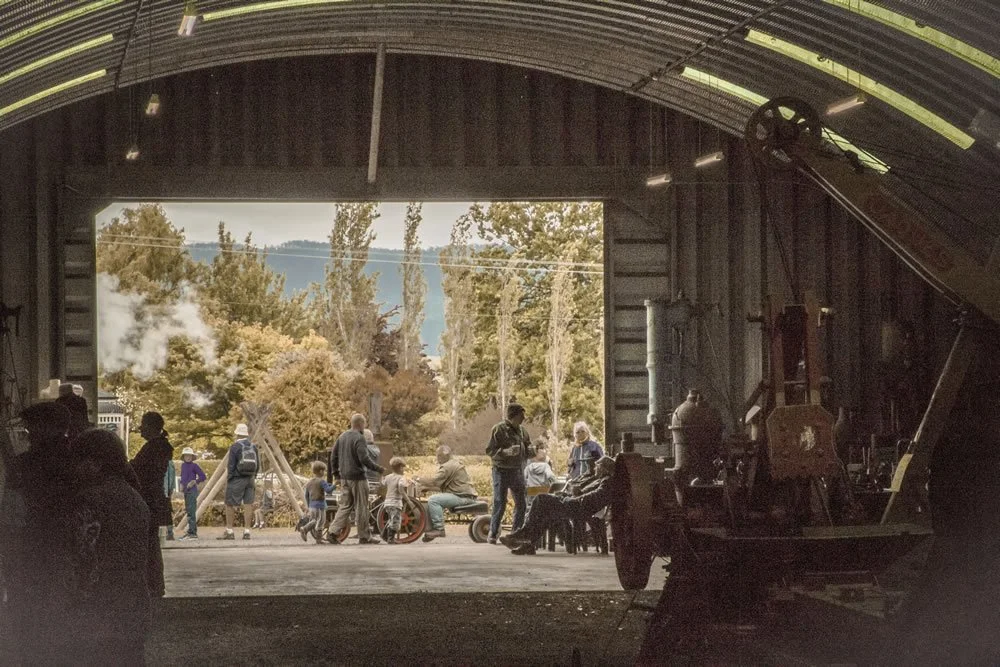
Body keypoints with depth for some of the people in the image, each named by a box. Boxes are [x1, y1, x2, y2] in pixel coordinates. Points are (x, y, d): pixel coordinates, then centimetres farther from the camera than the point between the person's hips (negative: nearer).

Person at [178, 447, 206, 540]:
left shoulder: (194, 466, -5)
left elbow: (203, 476, -6)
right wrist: (181, 484, 10)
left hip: (192, 490, -8)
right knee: (188, 511, 10)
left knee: (191, 511, -12)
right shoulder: (183, 465, 14)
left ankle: (192, 532, -14)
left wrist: (194, 482, -11)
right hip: (186, 491, 8)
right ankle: (191, 532, 16)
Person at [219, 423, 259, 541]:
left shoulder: (235, 447, -10)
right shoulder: (254, 447, 8)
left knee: (230, 505, 1)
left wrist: (227, 480, -4)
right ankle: (247, 531, 0)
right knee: (248, 504, 4)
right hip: (250, 479, 5)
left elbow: (231, 466, -11)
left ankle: (229, 531, 1)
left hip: (237, 479, -5)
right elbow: (257, 466, 10)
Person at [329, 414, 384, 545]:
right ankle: (364, 536, 7)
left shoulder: (342, 437, 12)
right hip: (357, 477, -7)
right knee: (361, 507, 1)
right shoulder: (359, 438, -14)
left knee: (345, 506, 10)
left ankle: (333, 532, -1)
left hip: (344, 478, 7)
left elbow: (334, 456, 16)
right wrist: (378, 468, -11)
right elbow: (364, 458, -22)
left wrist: (337, 475, 21)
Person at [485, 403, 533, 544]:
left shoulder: (522, 430, 9)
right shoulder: (499, 429, -8)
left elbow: (528, 450, 17)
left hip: (518, 471, 5)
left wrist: (534, 450, -7)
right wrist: (507, 452, -26)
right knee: (499, 503, -3)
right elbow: (490, 451, -12)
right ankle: (493, 534, 7)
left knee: (522, 504, 6)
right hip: (502, 470, -5)